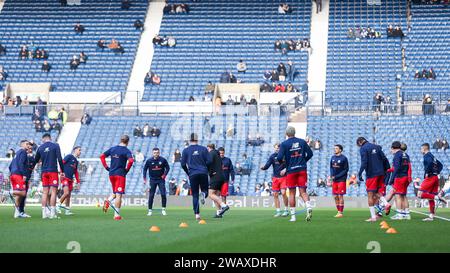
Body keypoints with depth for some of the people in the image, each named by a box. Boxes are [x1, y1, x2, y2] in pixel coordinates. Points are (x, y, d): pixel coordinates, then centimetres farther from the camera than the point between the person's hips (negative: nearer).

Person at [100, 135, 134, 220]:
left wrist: (106, 167, 10)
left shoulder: (112, 149, 9)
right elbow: (131, 160, -23)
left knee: (115, 193, 22)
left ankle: (108, 201, -8)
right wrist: (127, 169, -8)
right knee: (119, 195, -3)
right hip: (120, 174, -5)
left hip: (111, 174, 5)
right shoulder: (126, 151, -7)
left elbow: (102, 156, 11)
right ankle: (117, 215, -7)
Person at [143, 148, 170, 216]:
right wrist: (144, 179, 0)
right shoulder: (149, 161, -4)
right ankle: (150, 210, 7)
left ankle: (163, 209, 3)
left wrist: (164, 175, -8)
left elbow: (167, 168, 6)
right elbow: (145, 169, 6)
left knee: (163, 194, -9)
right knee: (151, 195, -1)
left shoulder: (163, 160, -5)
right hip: (152, 180, 0)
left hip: (161, 179, 0)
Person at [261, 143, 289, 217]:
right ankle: (278, 211, 12)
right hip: (275, 177, 3)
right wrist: (263, 167, -29)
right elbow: (267, 165, -8)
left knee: (283, 193, -14)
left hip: (283, 177, -3)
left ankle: (286, 210, 0)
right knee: (275, 194, 2)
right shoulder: (272, 156, -1)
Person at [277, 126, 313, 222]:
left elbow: (279, 157, -13)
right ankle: (308, 207, -25)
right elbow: (310, 154, 7)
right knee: (303, 191, 2)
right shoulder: (302, 142, 6)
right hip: (302, 170, 2)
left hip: (291, 171, -2)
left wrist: (281, 162, 10)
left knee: (292, 193, 7)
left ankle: (293, 216, 7)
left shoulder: (284, 144, -5)